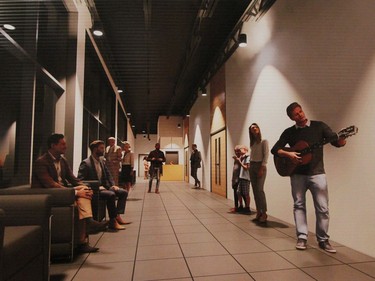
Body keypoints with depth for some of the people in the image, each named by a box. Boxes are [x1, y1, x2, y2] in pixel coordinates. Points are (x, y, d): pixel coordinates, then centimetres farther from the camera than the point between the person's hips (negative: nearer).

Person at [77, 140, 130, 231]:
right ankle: (113, 221, -22)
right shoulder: (86, 163, -12)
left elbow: (108, 175, 18)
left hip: (103, 187, 9)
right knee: (111, 194, -32)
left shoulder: (102, 161, 13)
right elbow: (80, 180, -18)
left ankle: (117, 216, -7)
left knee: (124, 192, -3)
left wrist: (113, 185, 0)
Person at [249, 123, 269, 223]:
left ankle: (264, 213, -5)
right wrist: (249, 166, 4)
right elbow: (251, 156, 13)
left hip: (260, 166, -6)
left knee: (260, 190, -12)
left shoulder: (264, 141, -3)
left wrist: (262, 169, -16)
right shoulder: (252, 143, 14)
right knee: (255, 190, 5)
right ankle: (258, 212, 12)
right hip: (252, 166, 6)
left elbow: (266, 155, -10)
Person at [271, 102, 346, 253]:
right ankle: (302, 238, 13)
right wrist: (288, 154, -16)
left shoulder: (319, 126, 3)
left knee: (322, 208, 0)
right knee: (299, 205, 4)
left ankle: (323, 240, 14)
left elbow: (336, 141, -4)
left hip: (317, 172, -1)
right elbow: (274, 149, 2)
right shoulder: (289, 132, 5)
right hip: (297, 174, 1)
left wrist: (341, 141, -27)